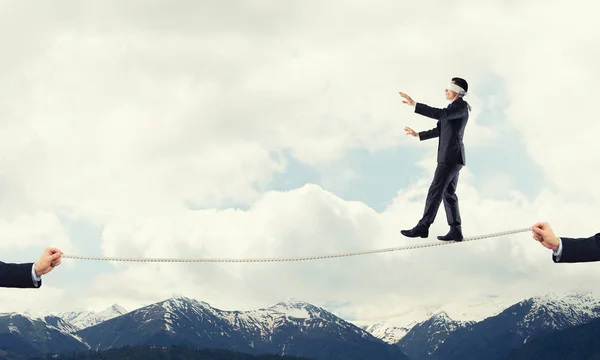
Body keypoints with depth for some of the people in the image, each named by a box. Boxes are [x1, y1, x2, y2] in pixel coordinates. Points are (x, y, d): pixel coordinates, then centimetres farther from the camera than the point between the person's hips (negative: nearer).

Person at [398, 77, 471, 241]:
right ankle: (456, 231, 7)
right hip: (451, 157, 10)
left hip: (451, 156, -10)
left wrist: (414, 104, -29)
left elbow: (440, 114, -26)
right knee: (448, 194, 8)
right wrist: (418, 135, 32)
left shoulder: (461, 106, -10)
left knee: (435, 191, -11)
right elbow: (441, 130, 29)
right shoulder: (454, 107, 21)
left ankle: (422, 227, -11)